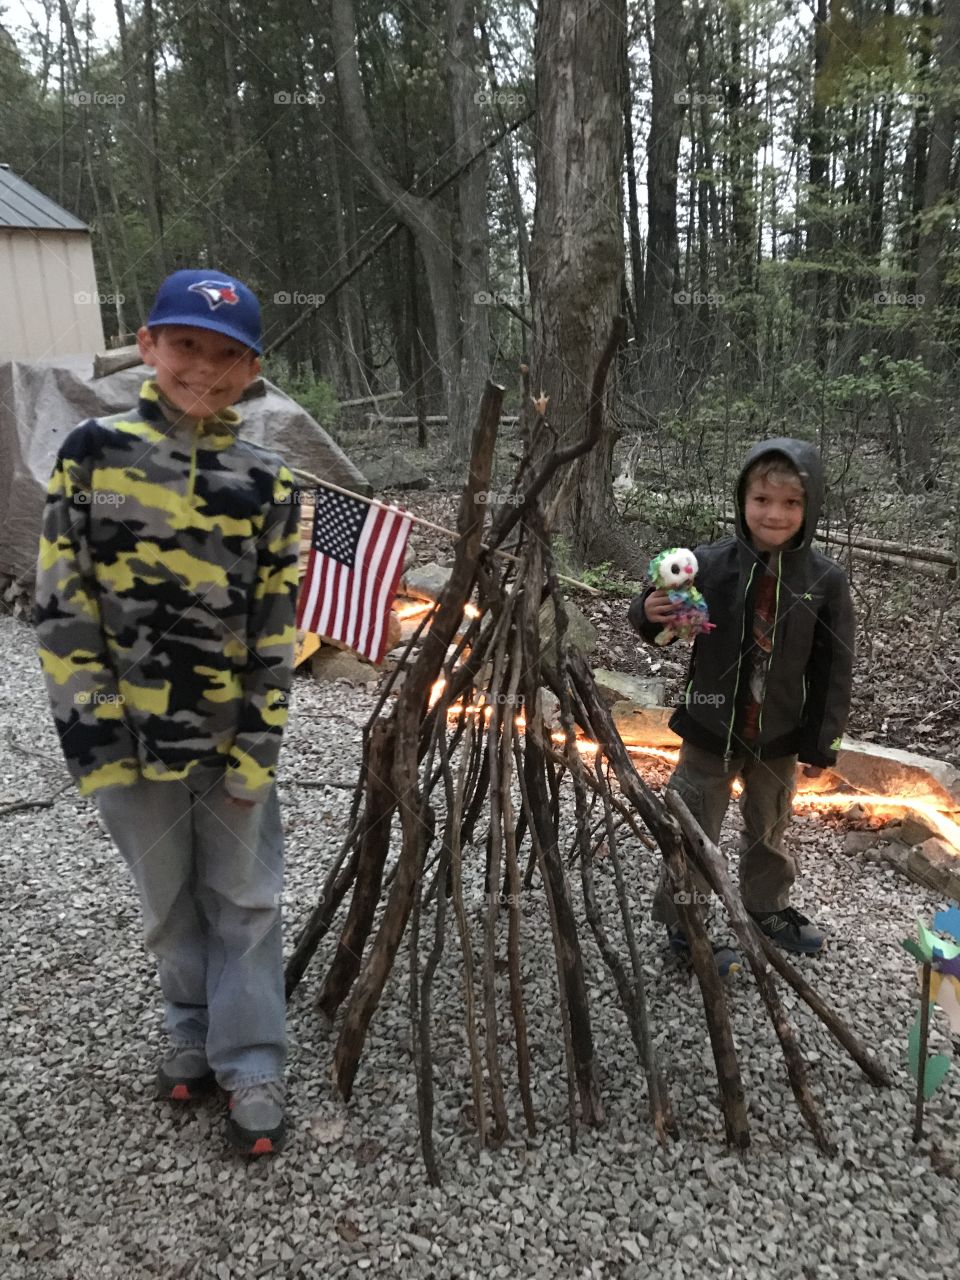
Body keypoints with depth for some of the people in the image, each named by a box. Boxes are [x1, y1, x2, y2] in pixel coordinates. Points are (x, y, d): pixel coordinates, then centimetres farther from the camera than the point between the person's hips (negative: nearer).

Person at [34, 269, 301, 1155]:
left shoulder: (266, 482, -1)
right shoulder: (94, 452, -4)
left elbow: (275, 625, 0)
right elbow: (62, 601, -5)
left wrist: (258, 741, -5)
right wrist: (89, 724, -9)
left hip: (231, 739, 1)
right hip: (132, 736, 0)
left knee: (245, 904, 10)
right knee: (170, 903, 18)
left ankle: (252, 1071, 25)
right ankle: (195, 1032, 41)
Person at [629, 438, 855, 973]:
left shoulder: (825, 579, -11)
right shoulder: (709, 564, -16)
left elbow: (834, 669, -5)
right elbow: (665, 623, -2)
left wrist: (821, 743, -3)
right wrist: (650, 612, -27)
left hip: (780, 738, 2)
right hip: (710, 729, -2)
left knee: (770, 830, 24)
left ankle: (768, 906, 48)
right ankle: (683, 924, 30)